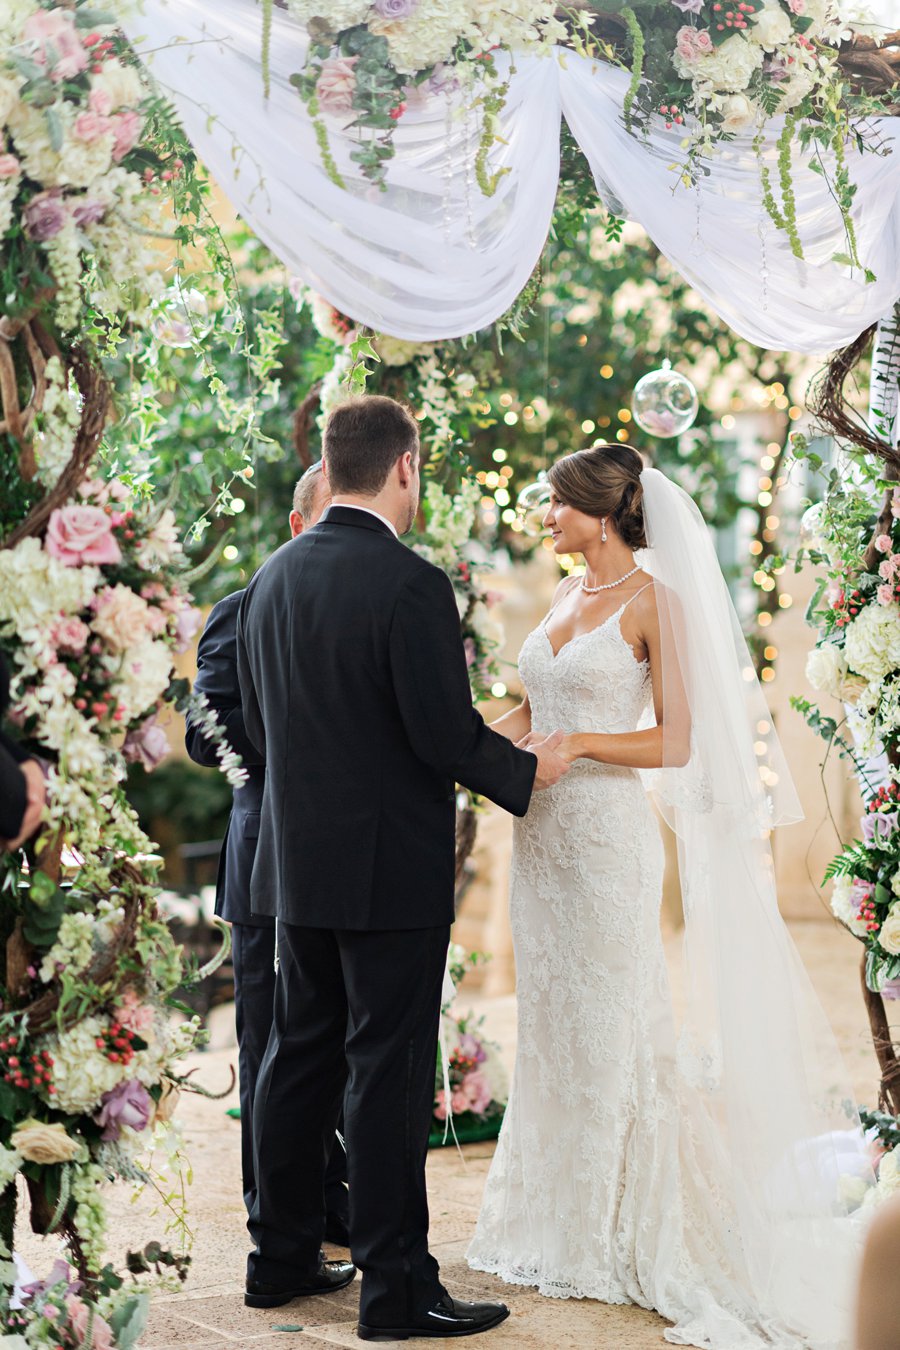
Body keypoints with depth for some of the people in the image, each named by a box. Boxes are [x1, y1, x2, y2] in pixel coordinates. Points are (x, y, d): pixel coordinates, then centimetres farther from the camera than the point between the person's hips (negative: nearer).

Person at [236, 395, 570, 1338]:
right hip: (390, 869, -7)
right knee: (388, 1073, -1)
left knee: (299, 1055, 15)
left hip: (298, 863, 7)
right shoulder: (409, 584, -18)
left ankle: (282, 1257, 25)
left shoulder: (272, 578, 6)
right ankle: (396, 1287, 6)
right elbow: (448, 733, -18)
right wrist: (527, 770, -1)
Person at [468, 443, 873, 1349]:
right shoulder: (565, 597, 13)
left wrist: (581, 744, -20)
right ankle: (556, 1223, 22)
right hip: (541, 831, 7)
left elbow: (677, 742, -10)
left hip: (606, 833, -7)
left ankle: (616, 1239, 11)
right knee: (548, 1026, 11)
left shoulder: (653, 601, -8)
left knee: (606, 1032, -1)